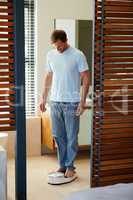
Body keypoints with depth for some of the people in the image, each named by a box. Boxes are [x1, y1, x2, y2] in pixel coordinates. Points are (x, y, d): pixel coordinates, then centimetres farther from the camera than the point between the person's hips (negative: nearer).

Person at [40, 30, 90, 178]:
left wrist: (82, 102, -14)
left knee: (71, 137, 3)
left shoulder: (78, 55, -9)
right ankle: (62, 165, 23)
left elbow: (86, 79, -8)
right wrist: (43, 98, 11)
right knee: (58, 135, 11)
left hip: (71, 103, -5)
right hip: (55, 102, 5)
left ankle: (70, 166, 16)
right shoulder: (50, 55, 6)